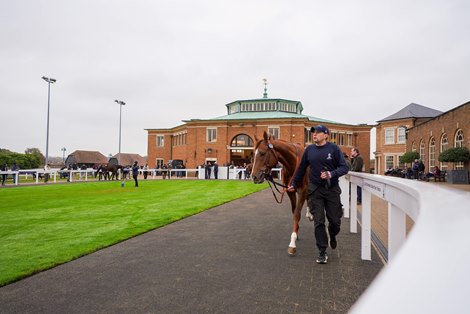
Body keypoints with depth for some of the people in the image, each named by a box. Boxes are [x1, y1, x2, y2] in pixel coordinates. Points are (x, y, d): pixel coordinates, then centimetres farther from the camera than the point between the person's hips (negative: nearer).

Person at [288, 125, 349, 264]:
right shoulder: (309, 150, 3)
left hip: (332, 189, -1)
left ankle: (332, 236, 43)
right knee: (318, 222, 1)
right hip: (315, 190, 1)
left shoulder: (334, 149, -5)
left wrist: (331, 174, -23)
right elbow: (301, 169, 12)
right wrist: (294, 184, 14)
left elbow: (344, 168, -6)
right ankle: (322, 252, 12)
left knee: (335, 220, 9)